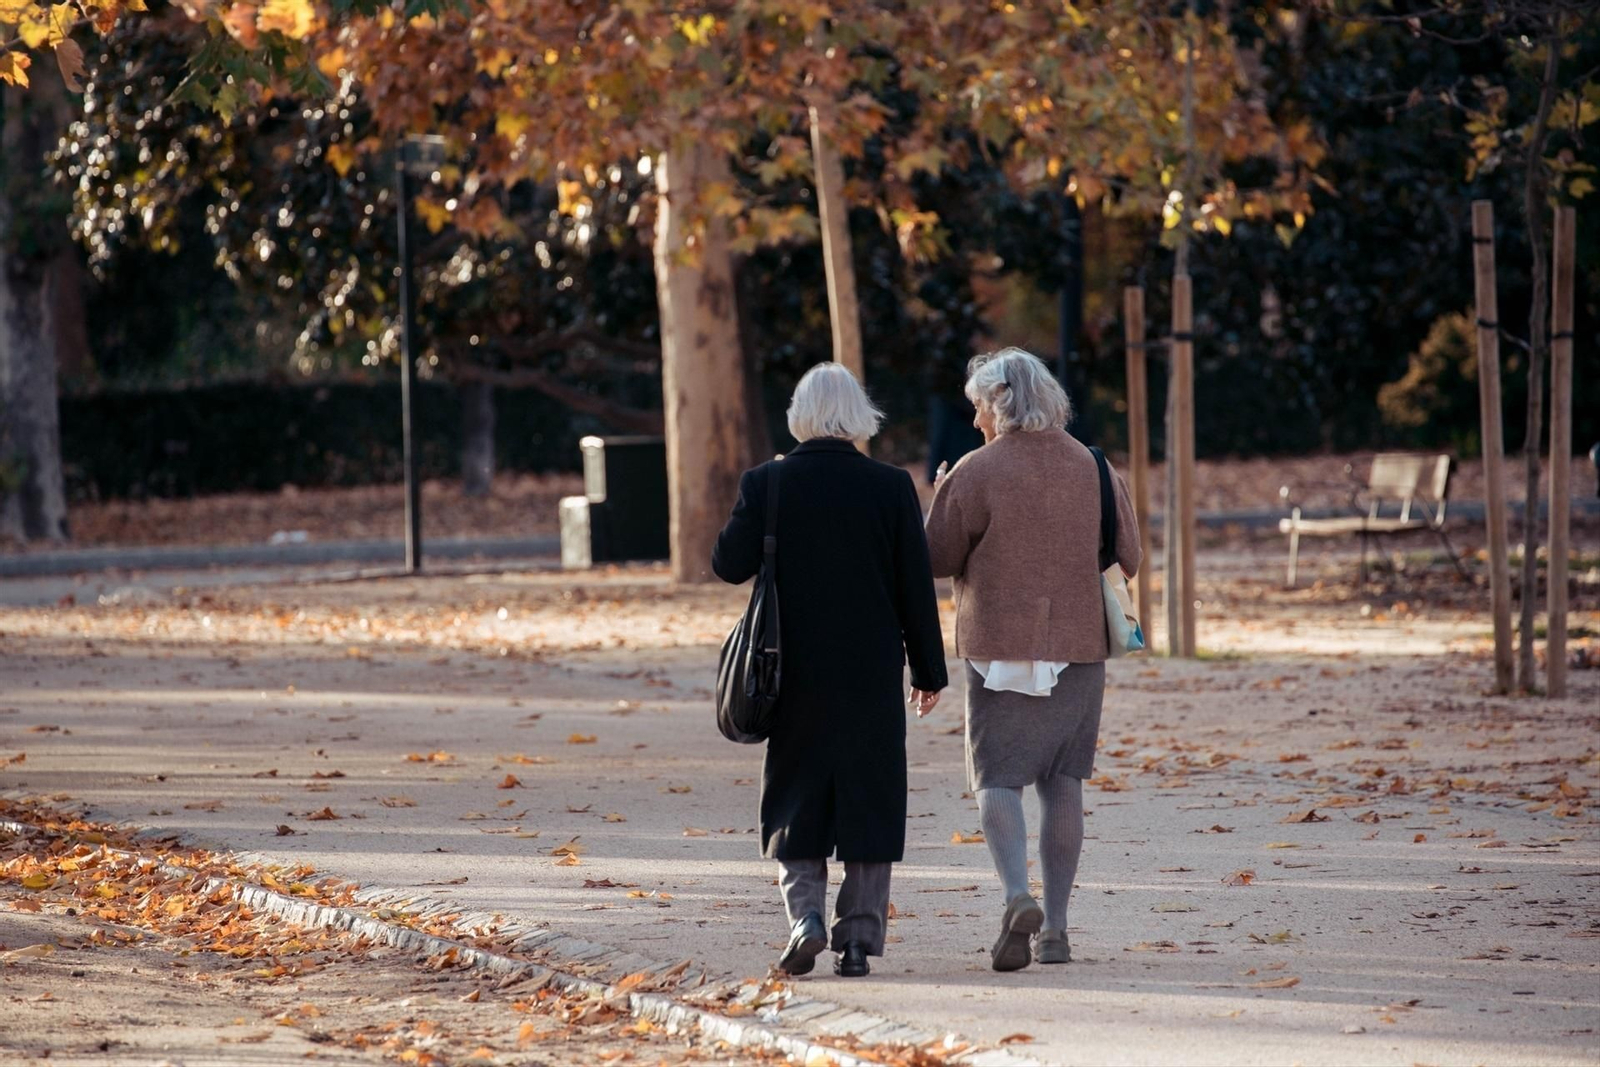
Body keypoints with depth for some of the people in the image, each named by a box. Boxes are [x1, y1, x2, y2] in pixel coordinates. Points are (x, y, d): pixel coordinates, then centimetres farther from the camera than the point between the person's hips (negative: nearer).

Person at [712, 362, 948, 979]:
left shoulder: (766, 484, -6)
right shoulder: (891, 487, -5)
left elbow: (729, 564, -2)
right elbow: (916, 586, -3)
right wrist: (928, 670, 5)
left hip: (796, 673, 0)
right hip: (873, 673, 0)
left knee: (795, 799, 11)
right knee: (868, 801, 7)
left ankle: (805, 915, -8)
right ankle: (859, 939, 6)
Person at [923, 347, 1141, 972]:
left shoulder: (977, 473, -8)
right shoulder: (1094, 469, 4)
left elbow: (936, 558, -4)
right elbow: (1128, 557, 9)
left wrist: (940, 497, 13)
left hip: (1000, 650, -4)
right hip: (1079, 647, 4)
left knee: (996, 779, 0)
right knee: (1064, 782, 10)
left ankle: (1018, 898, -23)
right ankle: (1055, 927, 10)